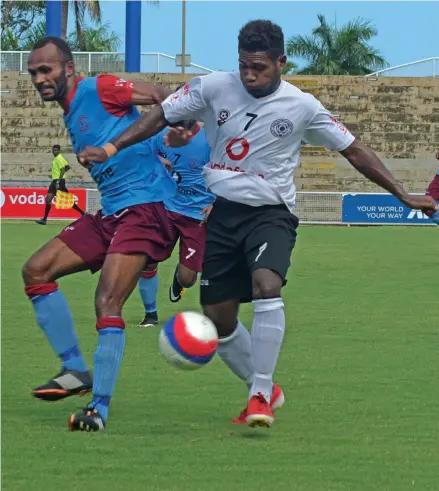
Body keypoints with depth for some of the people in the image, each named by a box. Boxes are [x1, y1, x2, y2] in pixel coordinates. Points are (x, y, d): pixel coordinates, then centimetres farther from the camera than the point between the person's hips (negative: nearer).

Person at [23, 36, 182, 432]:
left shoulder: (98, 90, -8)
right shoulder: (70, 115, 19)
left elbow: (164, 98, -12)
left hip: (145, 207, -10)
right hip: (110, 213, 10)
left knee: (107, 304, -20)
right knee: (36, 270, 4)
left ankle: (100, 409, -17)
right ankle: (76, 371, 7)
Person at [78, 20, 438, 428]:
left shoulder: (301, 107, -8)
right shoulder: (214, 88, -7)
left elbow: (353, 150, 1)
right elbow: (161, 116, 3)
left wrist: (404, 196, 1)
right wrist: (111, 148, -6)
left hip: (270, 213, -3)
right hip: (221, 211, 3)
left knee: (267, 287, -31)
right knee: (217, 319, 3)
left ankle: (260, 395, -21)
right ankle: (265, 391, 27)